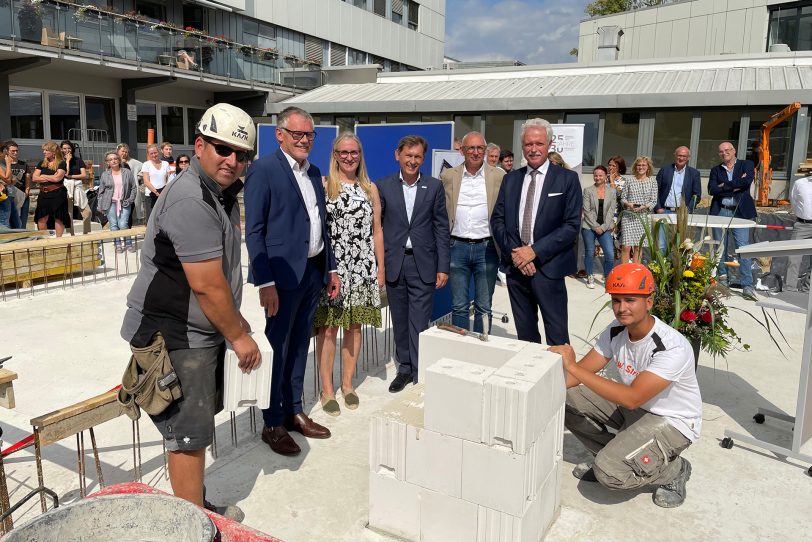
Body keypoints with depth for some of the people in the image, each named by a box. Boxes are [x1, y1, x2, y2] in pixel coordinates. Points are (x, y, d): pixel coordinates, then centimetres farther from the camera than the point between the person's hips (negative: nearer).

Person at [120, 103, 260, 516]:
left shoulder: (224, 193, 10)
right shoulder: (190, 202, -24)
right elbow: (207, 285, -25)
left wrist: (236, 323, 17)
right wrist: (239, 337, -14)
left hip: (204, 332, 10)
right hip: (175, 338, -10)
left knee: (197, 429, 21)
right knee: (189, 437, 1)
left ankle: (199, 508, 38)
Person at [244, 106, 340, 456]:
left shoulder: (314, 172, 13)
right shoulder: (263, 170, -9)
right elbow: (253, 231, -13)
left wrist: (331, 268, 14)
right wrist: (265, 282, -18)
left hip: (314, 271, 7)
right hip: (284, 274, -7)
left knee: (299, 346, 16)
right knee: (277, 349, 4)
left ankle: (294, 411, 30)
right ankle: (272, 424, 18)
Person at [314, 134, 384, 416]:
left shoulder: (370, 188, 11)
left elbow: (377, 230, 12)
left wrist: (380, 267, 8)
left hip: (362, 268, 3)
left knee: (354, 325, 9)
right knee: (328, 327, -1)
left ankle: (347, 384, 24)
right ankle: (327, 390, 11)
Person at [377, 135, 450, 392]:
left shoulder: (434, 187, 2)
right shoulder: (383, 186, 3)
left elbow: (441, 228, 2)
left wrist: (443, 267, -2)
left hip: (423, 264, -1)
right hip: (393, 263, 1)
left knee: (419, 323, -2)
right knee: (400, 321, 11)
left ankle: (420, 373, 8)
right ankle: (404, 368, 26)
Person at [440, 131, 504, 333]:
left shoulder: (499, 176, 1)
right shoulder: (448, 176, 5)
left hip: (486, 248, -1)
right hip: (457, 247, 1)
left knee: (484, 307, 8)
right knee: (458, 307, 9)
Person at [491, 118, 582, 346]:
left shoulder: (567, 179, -1)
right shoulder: (510, 179, 11)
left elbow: (571, 226, -8)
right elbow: (497, 220, 8)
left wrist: (535, 251, -15)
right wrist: (513, 252, -8)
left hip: (548, 266, -4)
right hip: (515, 266, 4)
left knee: (556, 334, 0)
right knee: (524, 332, 14)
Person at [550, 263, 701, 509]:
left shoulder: (673, 348, -30)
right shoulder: (615, 331, -9)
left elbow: (632, 398, -37)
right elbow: (582, 372, -7)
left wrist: (573, 367, -40)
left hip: (672, 422, -7)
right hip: (632, 406, 7)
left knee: (610, 473, -26)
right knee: (565, 398, -9)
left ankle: (674, 470, 4)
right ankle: (612, 454, 10)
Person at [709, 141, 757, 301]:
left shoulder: (746, 165, 8)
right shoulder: (715, 170, 13)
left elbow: (747, 182, -12)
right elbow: (712, 190, -3)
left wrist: (724, 185, -7)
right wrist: (735, 186, -8)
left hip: (740, 212, -3)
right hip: (720, 211, 3)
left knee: (743, 247, -9)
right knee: (720, 247, 8)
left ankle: (747, 286, -10)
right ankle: (722, 276, 22)